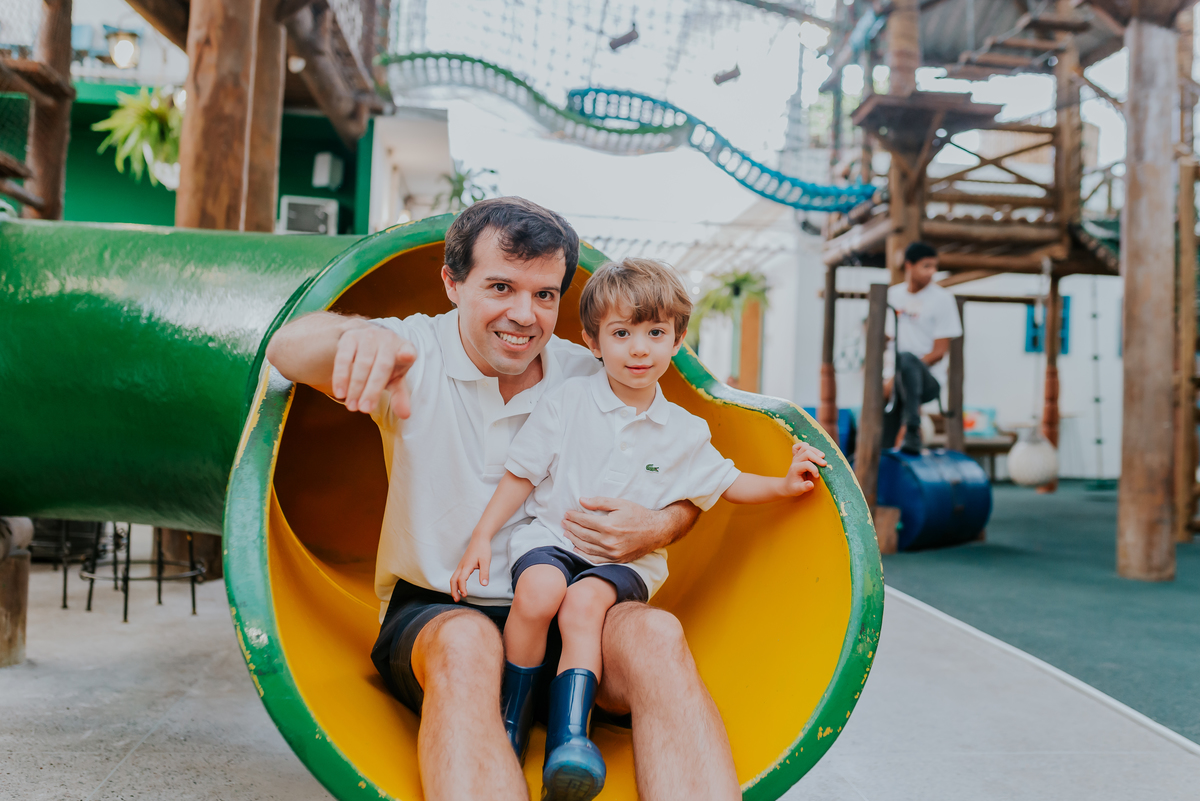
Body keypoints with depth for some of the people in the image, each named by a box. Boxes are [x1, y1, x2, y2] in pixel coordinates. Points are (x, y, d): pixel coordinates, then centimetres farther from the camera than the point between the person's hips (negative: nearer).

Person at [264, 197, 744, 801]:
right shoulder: (417, 354, -3)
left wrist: (658, 528, -14)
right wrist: (357, 335, -46)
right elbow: (287, 350, -21)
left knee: (654, 632, -29)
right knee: (466, 641, -36)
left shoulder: (590, 379, 2)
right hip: (432, 615, -1)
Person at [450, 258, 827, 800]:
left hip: (628, 557, 1)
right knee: (538, 590, -33)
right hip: (551, 536, 0)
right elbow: (520, 475, 4)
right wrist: (482, 536, -4)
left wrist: (783, 484, 4)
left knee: (584, 602, -32)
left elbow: (725, 483, 20)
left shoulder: (684, 432, 6)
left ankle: (568, 737, -35)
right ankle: (513, 719, -13)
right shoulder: (566, 402, 0)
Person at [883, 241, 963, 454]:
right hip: (895, 380, 4)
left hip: (928, 381, -4)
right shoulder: (892, 294, 12)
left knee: (906, 358, -38)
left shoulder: (942, 298, -2)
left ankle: (912, 433, -39)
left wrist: (895, 379, -14)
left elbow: (939, 352, -7)